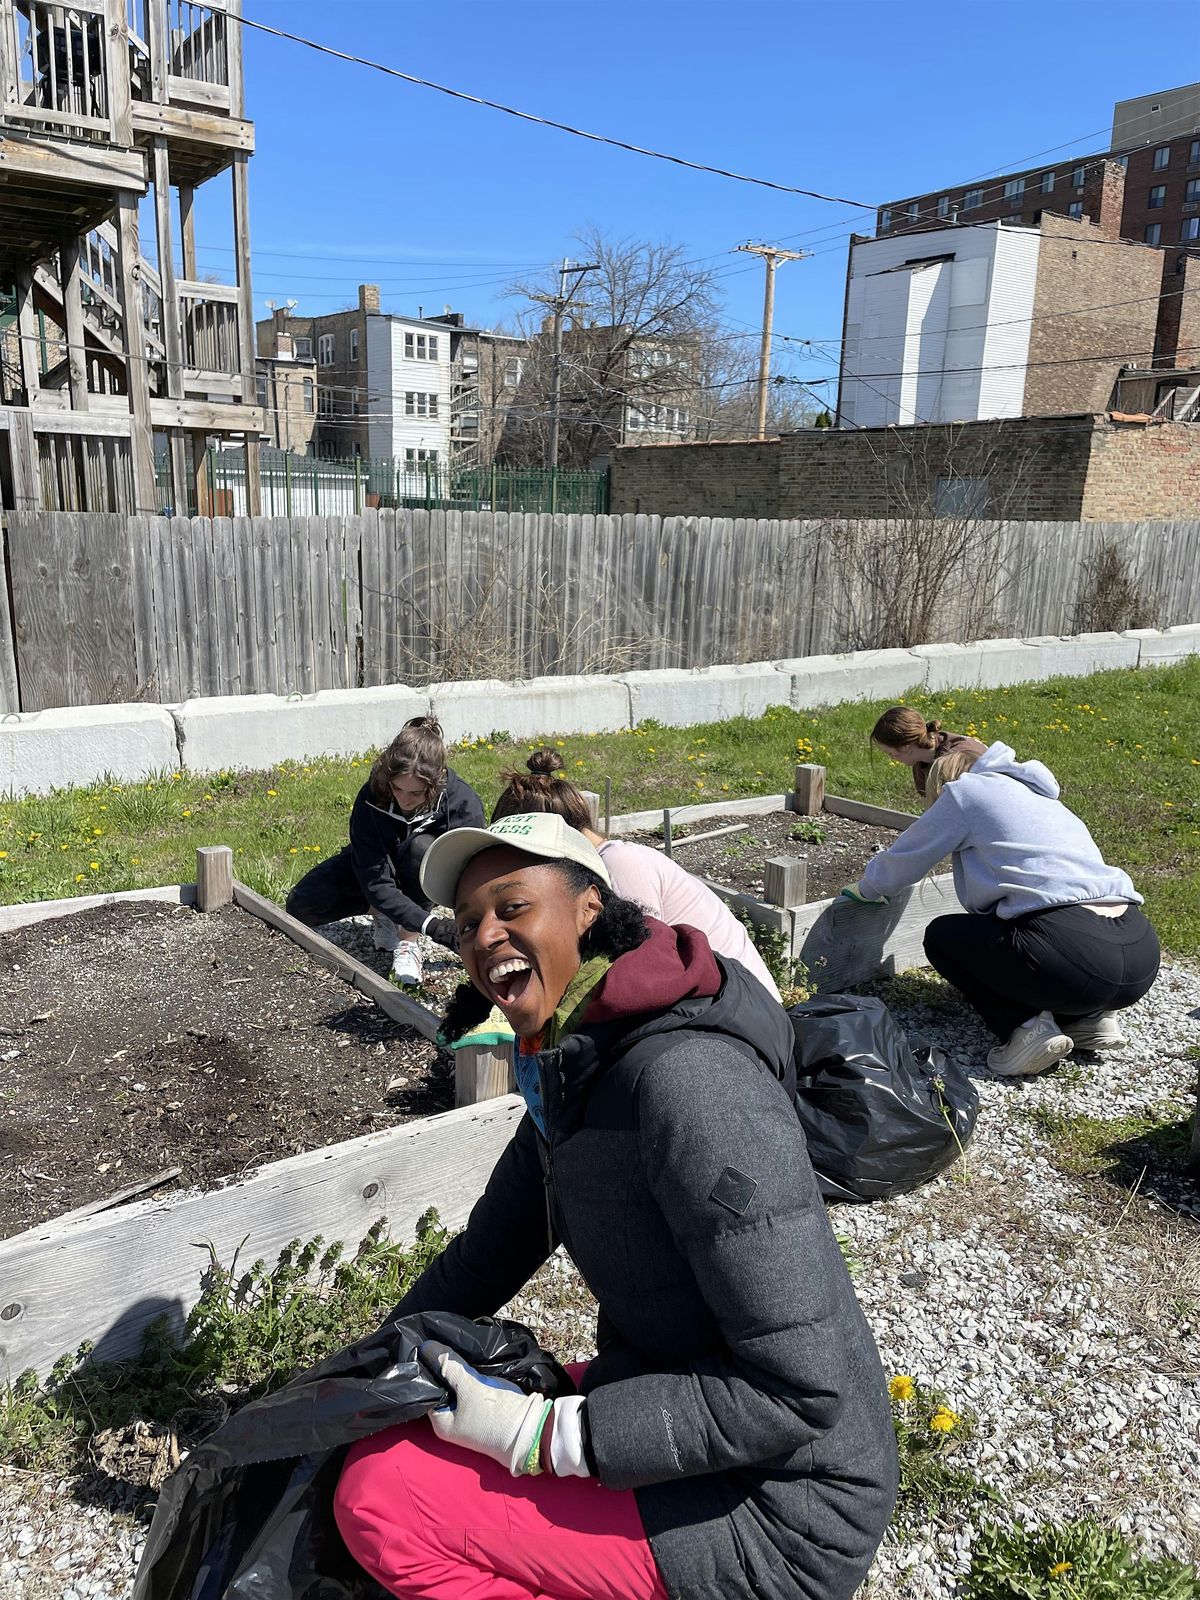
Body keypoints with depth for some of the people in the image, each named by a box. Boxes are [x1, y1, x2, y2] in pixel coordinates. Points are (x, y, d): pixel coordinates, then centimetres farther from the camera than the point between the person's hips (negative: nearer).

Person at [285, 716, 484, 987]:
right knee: (301, 906, -18)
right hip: (375, 866, 1)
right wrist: (431, 925, -48)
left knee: (421, 848, -38)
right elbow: (376, 883, -35)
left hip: (428, 875, -1)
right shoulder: (371, 797, -33)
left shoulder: (464, 804, -33)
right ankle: (380, 914, 6)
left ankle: (408, 941, -19)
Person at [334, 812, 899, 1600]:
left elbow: (798, 1389, -27)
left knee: (382, 1493, -16)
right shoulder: (568, 1070, 2)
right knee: (378, 1441, 13)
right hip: (671, 1399, 9)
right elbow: (487, 1257, 14)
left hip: (774, 1507, -9)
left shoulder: (686, 1080, -28)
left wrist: (539, 1435, -23)